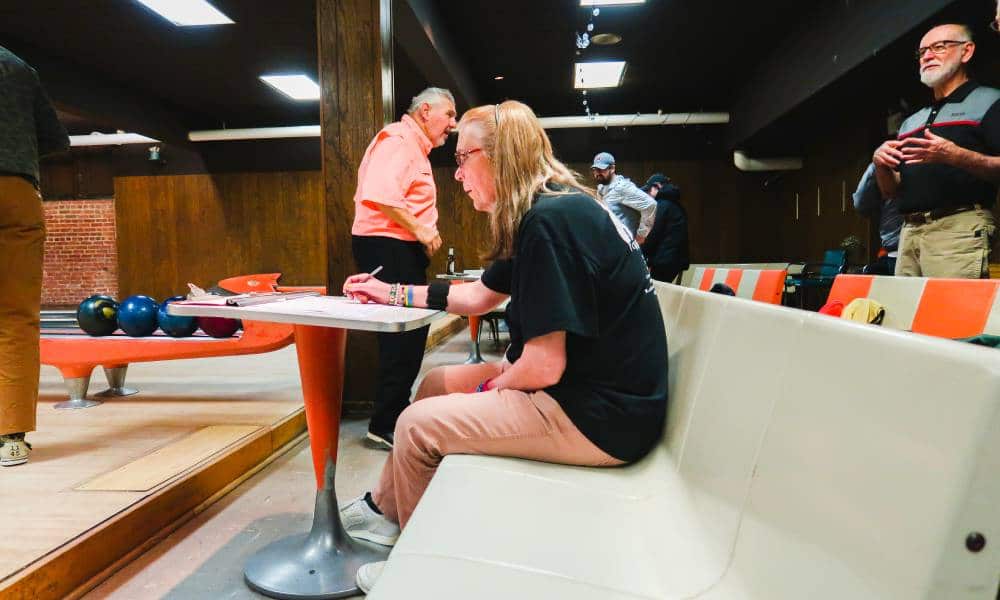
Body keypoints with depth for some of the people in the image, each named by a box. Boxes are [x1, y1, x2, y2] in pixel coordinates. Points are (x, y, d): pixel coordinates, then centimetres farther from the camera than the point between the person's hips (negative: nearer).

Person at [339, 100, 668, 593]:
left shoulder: (549, 222, -23)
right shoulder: (552, 211, 10)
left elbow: (544, 366, -26)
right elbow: (479, 296, 18)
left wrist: (496, 386, -5)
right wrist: (392, 293, 20)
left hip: (601, 417, -10)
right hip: (581, 387, 10)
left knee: (417, 424, -7)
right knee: (436, 383, 16)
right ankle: (384, 508, 31)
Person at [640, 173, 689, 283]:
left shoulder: (663, 204, -8)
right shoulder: (676, 205, 19)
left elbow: (655, 234, -13)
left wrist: (641, 254, -4)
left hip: (664, 259, -9)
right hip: (677, 258, 9)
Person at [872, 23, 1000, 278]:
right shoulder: (910, 123, 24)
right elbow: (890, 191, 22)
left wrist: (955, 156, -21)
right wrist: (881, 164, 2)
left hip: (959, 228, -6)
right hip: (909, 231, 6)